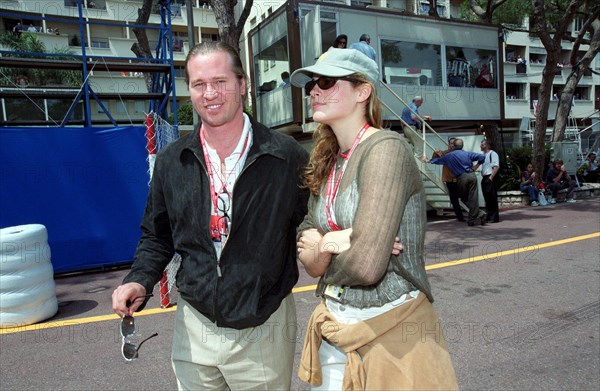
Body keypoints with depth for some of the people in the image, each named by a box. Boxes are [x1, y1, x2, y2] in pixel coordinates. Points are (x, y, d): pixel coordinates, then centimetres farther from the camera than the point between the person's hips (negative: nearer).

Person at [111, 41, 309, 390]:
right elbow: (157, 237, 10)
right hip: (195, 327, 3)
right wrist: (140, 280, -5)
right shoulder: (172, 162, -2)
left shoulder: (287, 157, -12)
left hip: (264, 331, -2)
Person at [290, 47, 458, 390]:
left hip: (391, 331, -6)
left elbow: (365, 265, -27)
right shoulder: (326, 163, 5)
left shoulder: (385, 149, -18)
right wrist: (329, 244, -19)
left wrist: (322, 248, -7)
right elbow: (309, 260, 2)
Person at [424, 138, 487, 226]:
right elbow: (482, 157, 4)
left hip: (461, 178, -2)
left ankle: (479, 214, 2)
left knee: (464, 198, 11)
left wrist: (428, 161, 40)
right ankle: (472, 219, 3)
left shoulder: (449, 155, 8)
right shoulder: (468, 153, 10)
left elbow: (438, 160, 23)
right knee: (473, 198, 3)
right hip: (472, 175, 2)